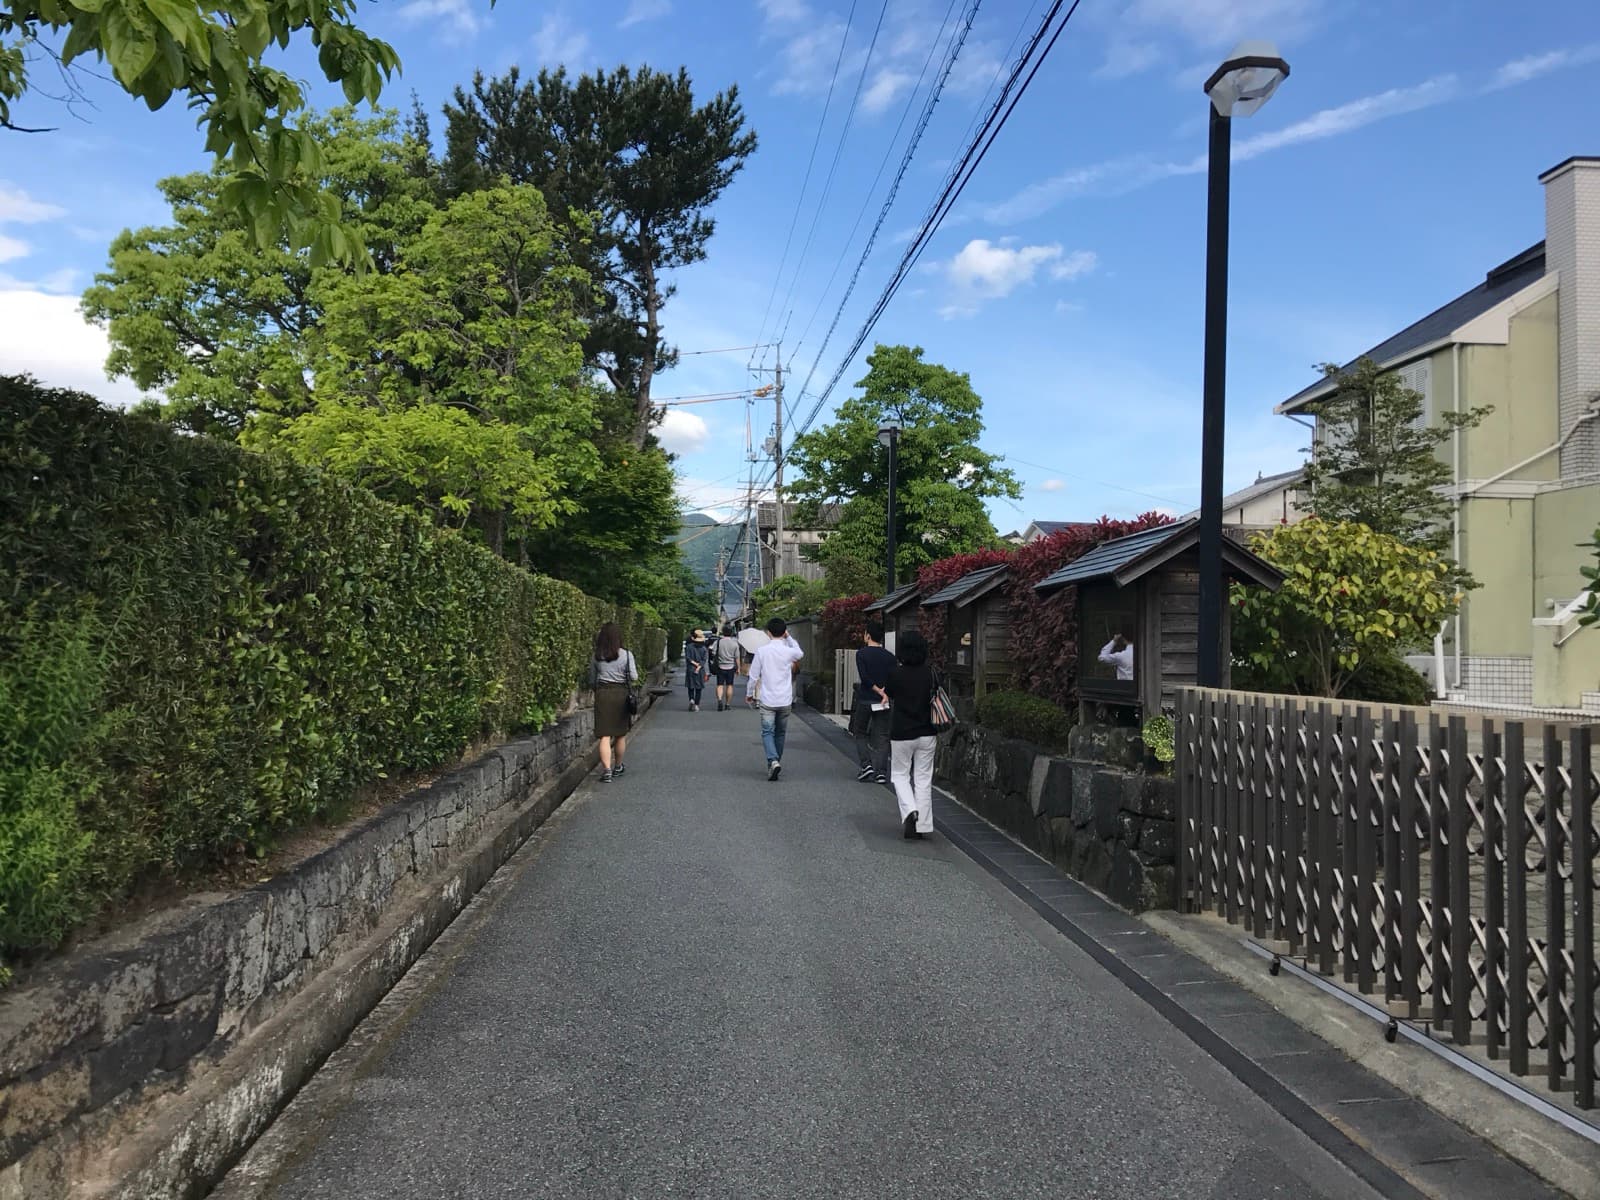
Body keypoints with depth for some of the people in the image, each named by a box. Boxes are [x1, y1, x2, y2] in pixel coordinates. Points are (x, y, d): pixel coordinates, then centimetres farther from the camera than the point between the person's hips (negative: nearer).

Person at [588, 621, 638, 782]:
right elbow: (634, 677, -7)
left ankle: (606, 770, -15)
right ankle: (618, 767, 29)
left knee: (605, 736, -2)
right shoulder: (626, 654, -6)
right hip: (621, 694, 0)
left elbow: (592, 679, 7)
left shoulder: (596, 656, 1)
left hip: (602, 694, 1)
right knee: (621, 734, 15)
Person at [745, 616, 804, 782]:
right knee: (780, 733, 16)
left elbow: (753, 676, -3)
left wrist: (749, 694, 13)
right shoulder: (789, 651, -5)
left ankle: (773, 761, -22)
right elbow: (800, 653, 21)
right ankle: (776, 762, 24)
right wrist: (789, 637, 21)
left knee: (767, 732, 0)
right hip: (785, 700, 2)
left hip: (767, 700, -2)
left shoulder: (761, 651, -8)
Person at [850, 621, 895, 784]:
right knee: (882, 737, 5)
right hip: (883, 703, 2)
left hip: (865, 700, -2)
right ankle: (881, 772, -2)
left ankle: (866, 764, 1)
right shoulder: (889, 656, 4)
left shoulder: (861, 653, -5)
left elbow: (864, 677, -15)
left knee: (860, 734, 15)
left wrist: (879, 691, -11)